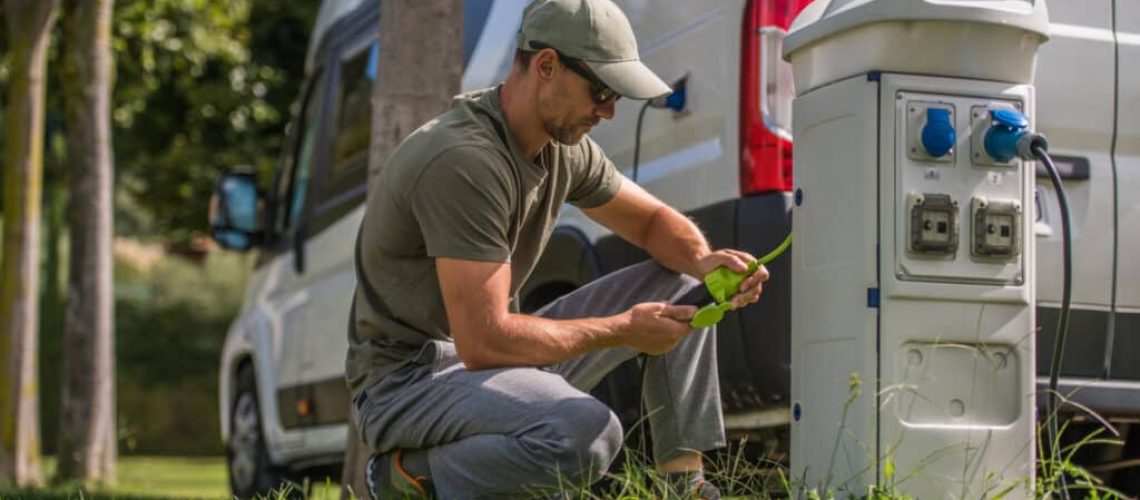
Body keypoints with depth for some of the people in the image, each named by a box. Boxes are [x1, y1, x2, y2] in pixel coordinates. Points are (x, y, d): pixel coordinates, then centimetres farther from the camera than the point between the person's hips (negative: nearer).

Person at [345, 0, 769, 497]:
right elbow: (483, 344, -29)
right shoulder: (464, 161, -27)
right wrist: (622, 329, -19)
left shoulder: (564, 146, 2)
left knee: (679, 284, 5)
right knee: (586, 432, -37)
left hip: (492, 348, 9)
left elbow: (654, 220, 16)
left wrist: (705, 261, -8)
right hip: (406, 380, -9)